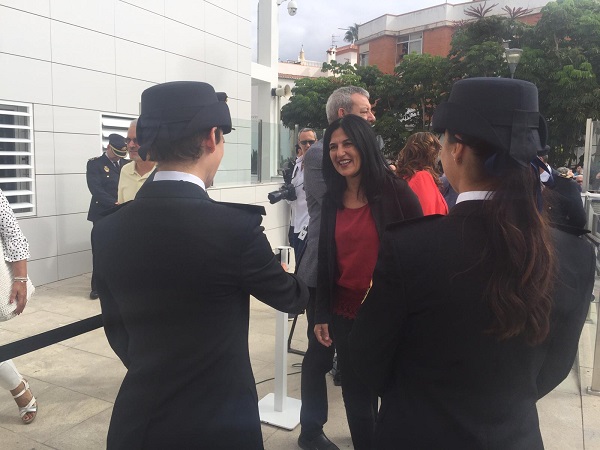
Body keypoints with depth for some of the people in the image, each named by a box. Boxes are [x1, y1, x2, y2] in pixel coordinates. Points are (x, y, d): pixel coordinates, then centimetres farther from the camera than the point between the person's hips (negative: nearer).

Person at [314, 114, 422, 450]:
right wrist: (322, 315, 8)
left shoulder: (396, 191, -10)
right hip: (345, 314, 4)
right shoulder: (331, 200, 4)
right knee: (356, 396, 17)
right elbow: (325, 261, 8)